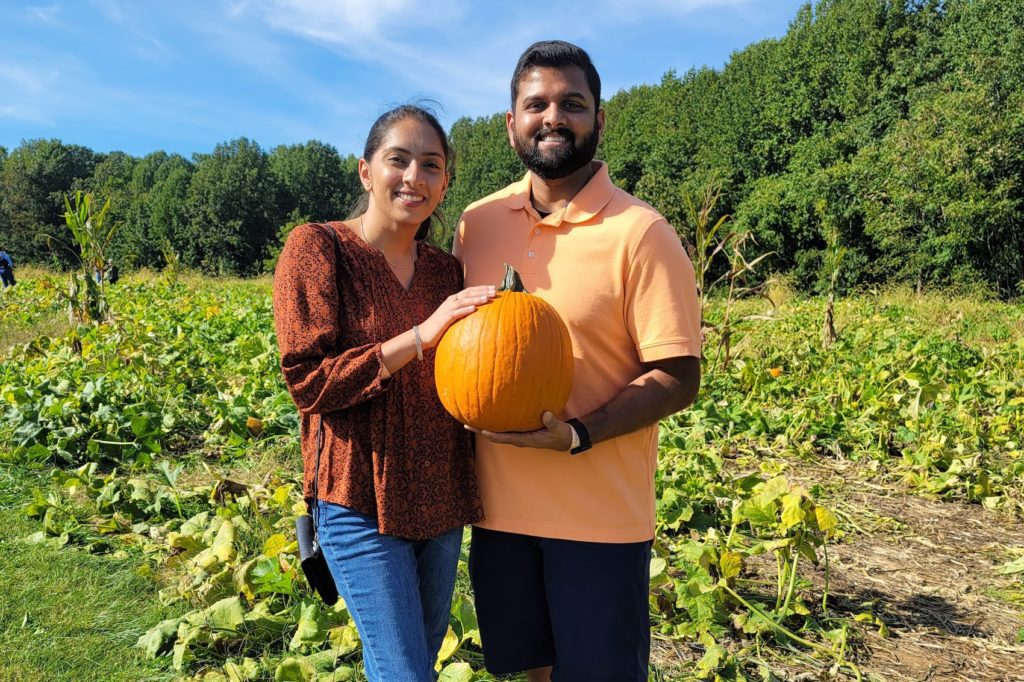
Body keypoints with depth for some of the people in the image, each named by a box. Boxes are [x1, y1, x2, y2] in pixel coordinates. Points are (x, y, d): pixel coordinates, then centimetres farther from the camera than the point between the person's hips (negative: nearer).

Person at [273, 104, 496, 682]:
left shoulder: (447, 270, 6)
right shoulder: (317, 247, -8)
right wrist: (422, 334, -22)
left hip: (442, 500, 6)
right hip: (362, 501, -5)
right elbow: (308, 383, -16)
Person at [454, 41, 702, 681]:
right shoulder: (478, 222, 3)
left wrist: (577, 435, -24)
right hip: (499, 505, 5)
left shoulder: (641, 233, -12)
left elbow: (677, 379, -12)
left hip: (600, 514, -4)